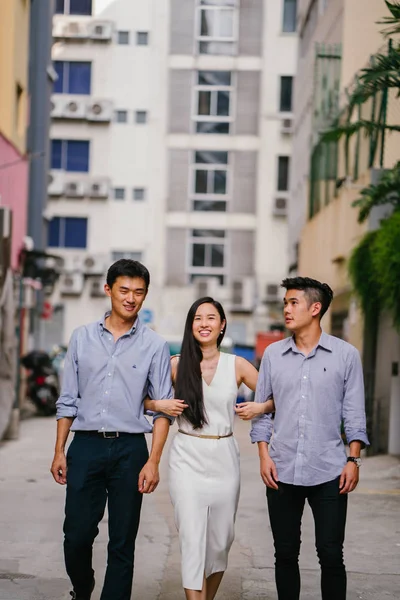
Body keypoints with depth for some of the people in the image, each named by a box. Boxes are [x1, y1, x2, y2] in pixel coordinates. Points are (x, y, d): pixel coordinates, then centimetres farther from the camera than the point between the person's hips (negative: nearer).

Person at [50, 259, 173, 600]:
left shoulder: (154, 345, 1)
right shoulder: (82, 338, 7)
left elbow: (163, 408, 0)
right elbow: (68, 400, 10)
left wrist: (153, 462, -8)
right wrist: (60, 451, 5)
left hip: (129, 449, -1)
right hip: (85, 445, 1)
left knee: (122, 543, 4)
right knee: (76, 535, 3)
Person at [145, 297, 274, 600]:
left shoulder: (237, 365, 3)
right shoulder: (177, 365, 1)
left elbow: (275, 398, 9)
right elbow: (141, 398, 10)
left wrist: (260, 407, -10)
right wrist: (159, 404, -9)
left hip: (223, 458, 2)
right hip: (187, 458, -1)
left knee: (220, 539, 10)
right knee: (192, 539, -10)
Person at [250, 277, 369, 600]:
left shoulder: (346, 355, 0)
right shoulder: (273, 354, 6)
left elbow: (354, 413, 2)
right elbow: (262, 408, 9)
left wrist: (353, 459, -4)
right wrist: (264, 455, 1)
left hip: (329, 473, -2)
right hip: (282, 471, 2)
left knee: (331, 555, 0)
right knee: (285, 553, 9)